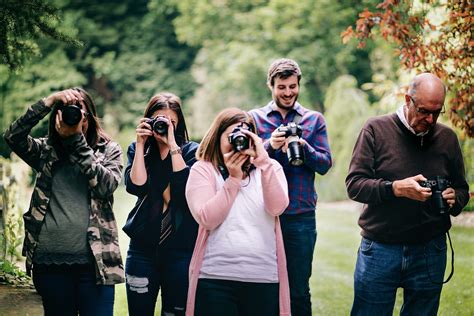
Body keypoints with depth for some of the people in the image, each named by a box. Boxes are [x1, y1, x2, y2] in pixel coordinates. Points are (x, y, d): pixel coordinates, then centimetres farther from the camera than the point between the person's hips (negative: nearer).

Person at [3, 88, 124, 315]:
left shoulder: (108, 150, 8)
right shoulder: (46, 151, 10)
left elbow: (106, 185, -10)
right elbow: (13, 136, -6)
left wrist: (77, 139, -10)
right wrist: (48, 102, -10)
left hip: (94, 260, -2)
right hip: (50, 262, 2)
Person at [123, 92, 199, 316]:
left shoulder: (191, 151, 1)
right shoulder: (139, 151, 7)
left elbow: (187, 187, -17)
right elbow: (136, 186, -9)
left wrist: (172, 144, -16)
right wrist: (141, 144, -8)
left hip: (181, 250, -2)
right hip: (143, 249, 2)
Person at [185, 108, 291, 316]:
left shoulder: (269, 169, 11)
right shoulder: (203, 170, 5)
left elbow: (277, 207, -8)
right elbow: (207, 219, -8)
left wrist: (263, 160, -13)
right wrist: (233, 179, -11)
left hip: (265, 278, 2)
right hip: (216, 279, -2)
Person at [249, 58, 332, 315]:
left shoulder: (314, 120, 8)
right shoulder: (254, 118, 7)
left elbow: (324, 164, 0)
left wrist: (304, 147, -18)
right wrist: (270, 146, -19)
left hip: (301, 216, 0)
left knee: (299, 290, 4)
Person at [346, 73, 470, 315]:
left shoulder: (447, 138, 7)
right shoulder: (376, 129, -2)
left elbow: (462, 190, 14)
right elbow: (354, 185, -8)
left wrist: (454, 200, -9)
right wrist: (396, 188, -23)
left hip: (430, 252, 3)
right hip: (380, 248, -2)